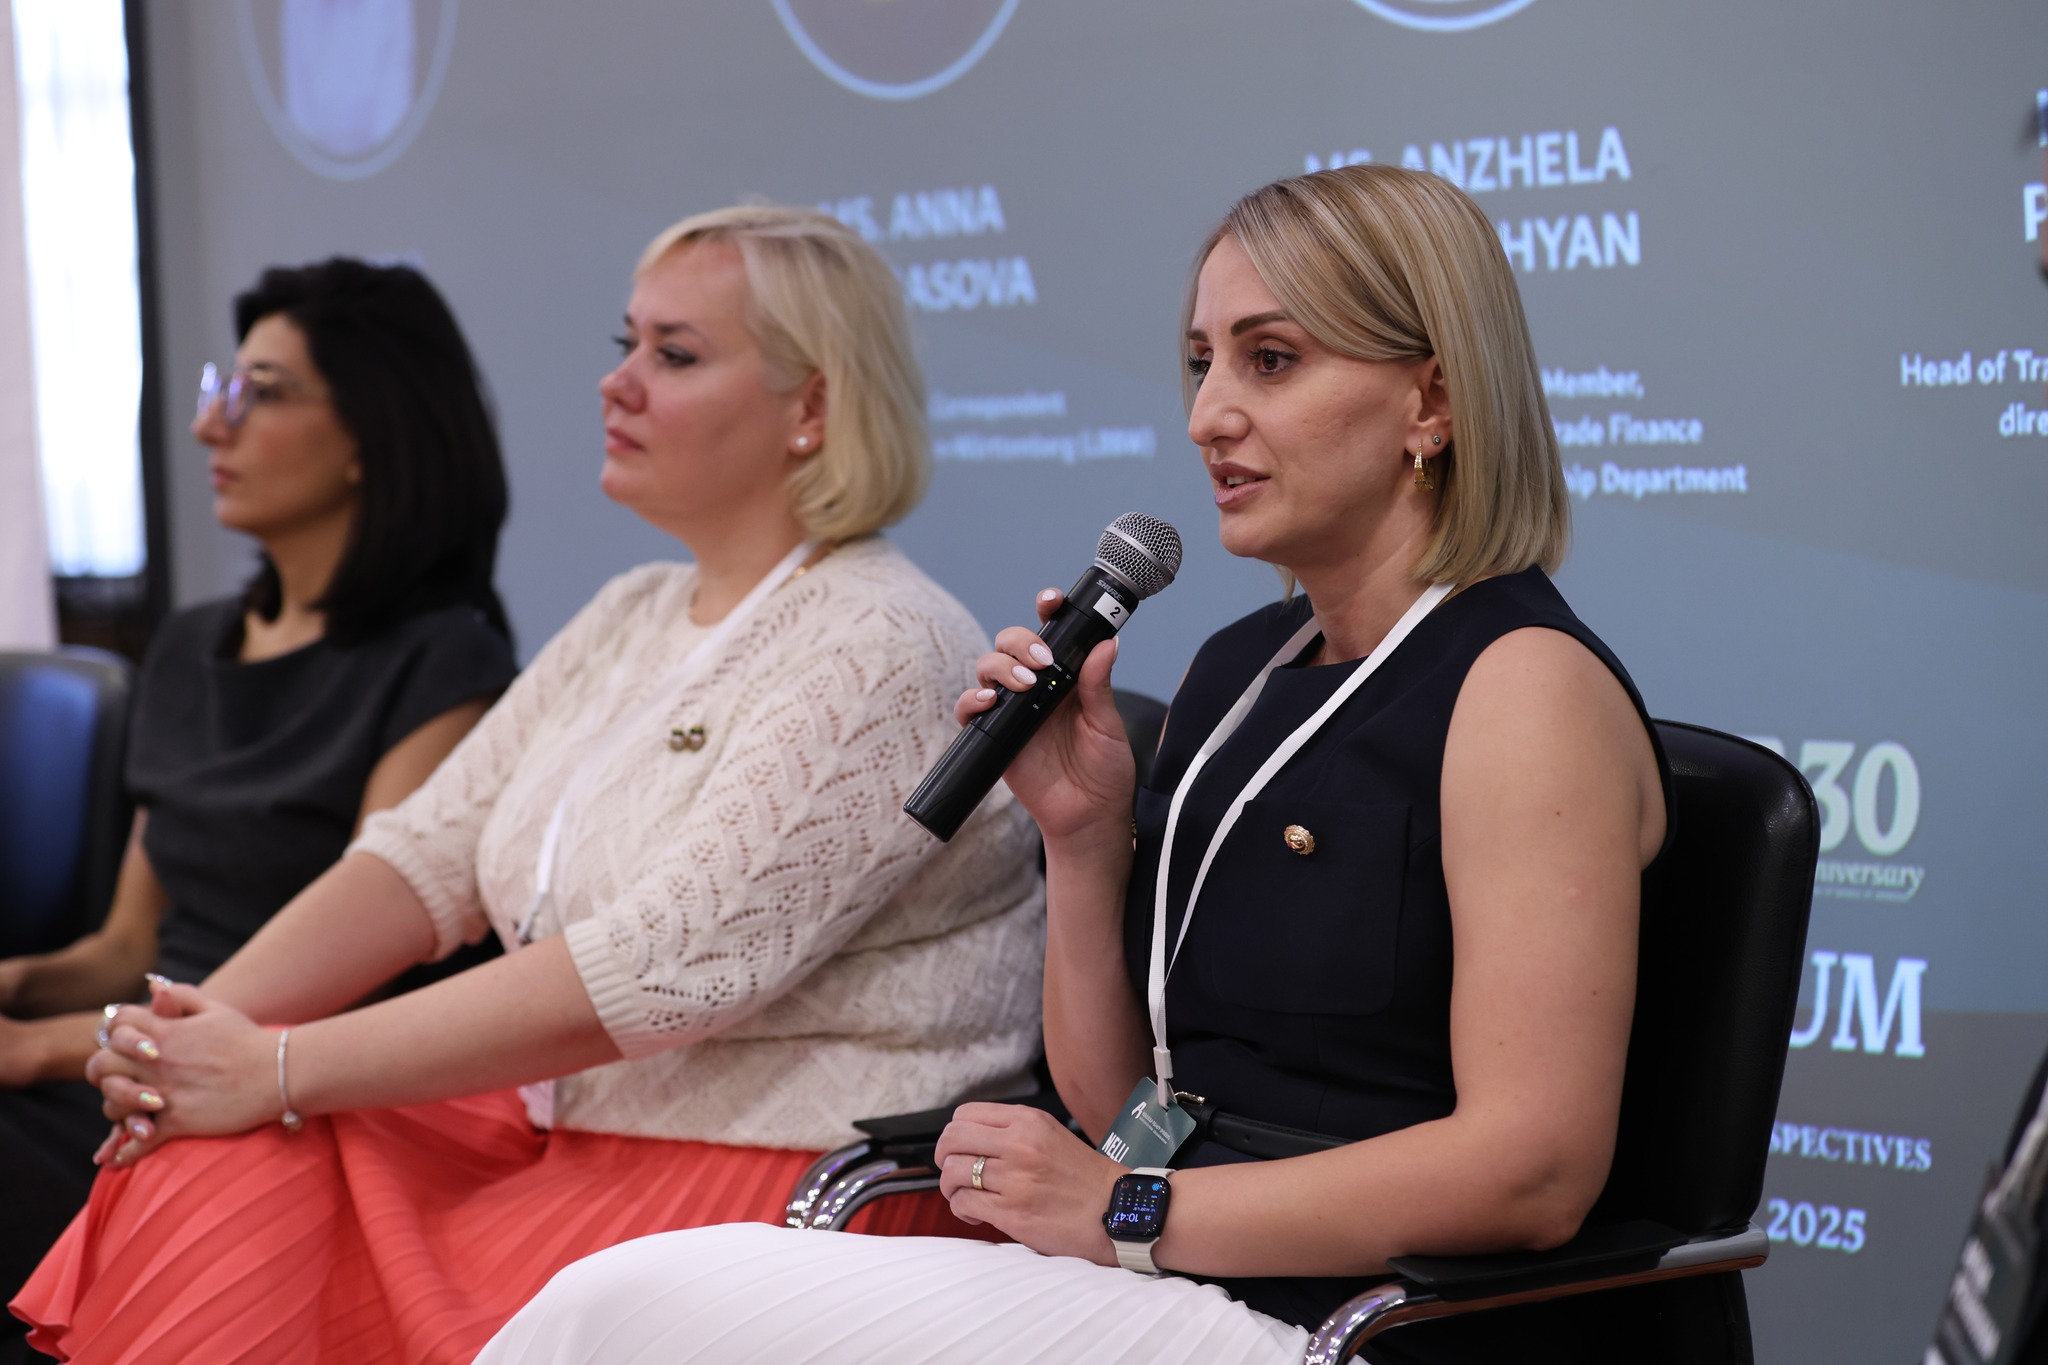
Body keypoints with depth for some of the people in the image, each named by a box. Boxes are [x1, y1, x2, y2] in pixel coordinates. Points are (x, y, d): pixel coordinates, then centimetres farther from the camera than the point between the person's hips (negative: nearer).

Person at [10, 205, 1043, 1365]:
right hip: (551, 1132, 8)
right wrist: (211, 1019, -9)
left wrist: (280, 1071, -19)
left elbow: (657, 973, -22)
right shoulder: (631, 619, 16)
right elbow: (431, 853, 9)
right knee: (207, 1180, -15)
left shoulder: (881, 653, -14)